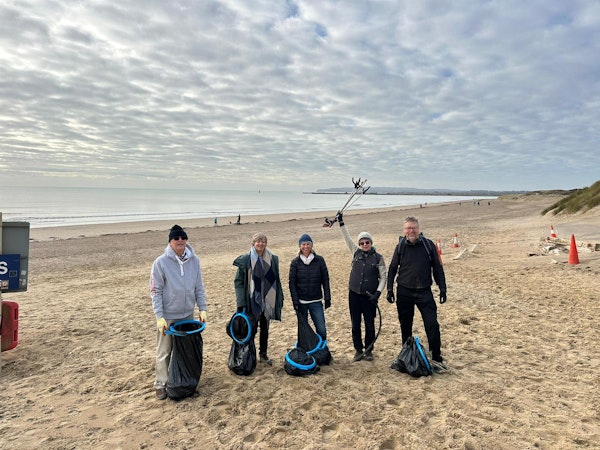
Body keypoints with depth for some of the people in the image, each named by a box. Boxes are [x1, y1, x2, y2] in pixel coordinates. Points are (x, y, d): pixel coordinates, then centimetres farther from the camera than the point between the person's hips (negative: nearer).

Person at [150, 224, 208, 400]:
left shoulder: (194, 260, -4)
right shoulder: (161, 262, -13)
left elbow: (199, 287, 4)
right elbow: (156, 291, -10)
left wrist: (202, 308, 0)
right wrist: (159, 316, -15)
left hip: (188, 314, 4)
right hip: (167, 316, -3)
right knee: (164, 352, 7)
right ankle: (161, 384, 23)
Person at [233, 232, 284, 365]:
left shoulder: (273, 259, 2)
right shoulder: (245, 259, -8)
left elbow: (276, 280, 9)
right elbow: (238, 281, -7)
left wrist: (279, 299, 8)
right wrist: (241, 302, -13)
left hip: (267, 300, 3)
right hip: (252, 301, -3)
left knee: (265, 328, 14)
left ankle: (263, 354, 28)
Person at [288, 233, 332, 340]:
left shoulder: (319, 260, 1)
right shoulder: (295, 262, 0)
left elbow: (325, 280, 4)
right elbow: (292, 283, 0)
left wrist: (327, 298, 0)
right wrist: (295, 301, -7)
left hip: (316, 301, 0)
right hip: (301, 302, 0)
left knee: (322, 330, -3)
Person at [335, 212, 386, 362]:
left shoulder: (378, 258, -2)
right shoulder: (356, 252, 4)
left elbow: (383, 277, -1)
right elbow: (347, 238, 7)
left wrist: (378, 293, -12)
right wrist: (341, 223, 4)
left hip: (369, 296, -2)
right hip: (354, 294, 2)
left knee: (369, 325, 6)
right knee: (355, 325, 8)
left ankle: (368, 350, 24)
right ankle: (358, 350, 22)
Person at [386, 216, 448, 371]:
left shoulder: (428, 245, -2)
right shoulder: (400, 247, 1)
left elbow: (437, 268, 4)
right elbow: (392, 269, 8)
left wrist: (442, 289, 1)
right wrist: (390, 289, 4)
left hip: (424, 292, -1)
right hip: (404, 292, 1)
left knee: (432, 325, -6)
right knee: (405, 326, 10)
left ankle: (437, 359, 5)